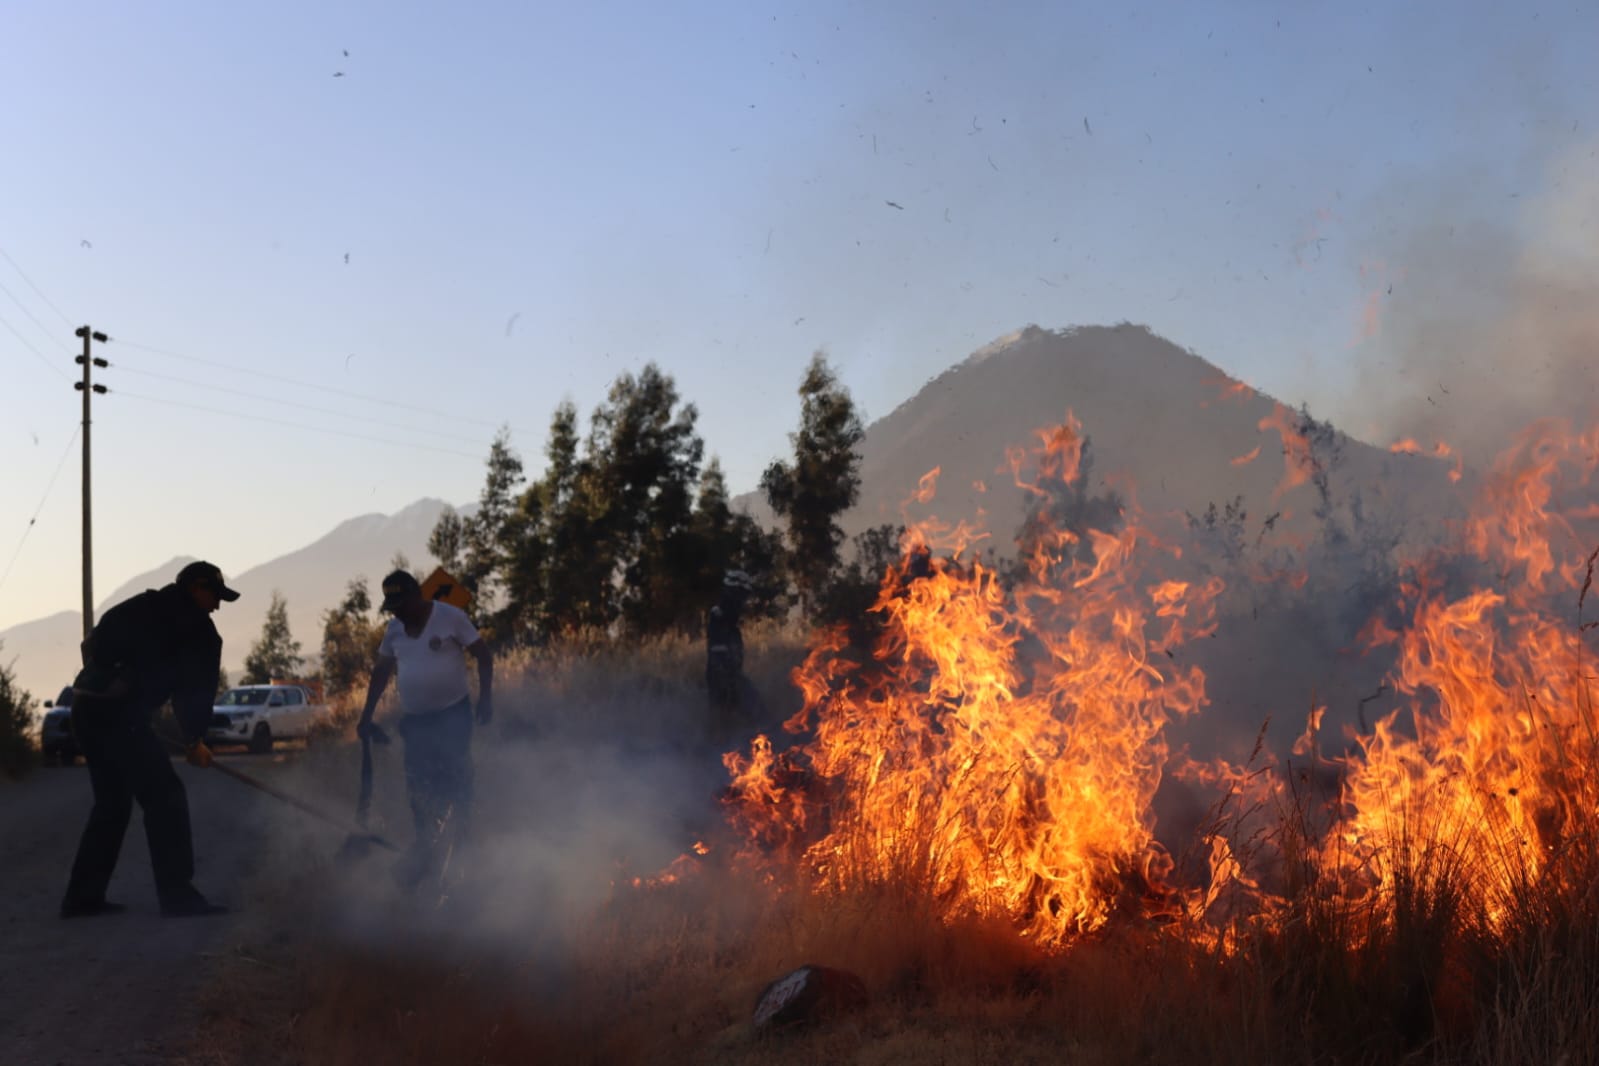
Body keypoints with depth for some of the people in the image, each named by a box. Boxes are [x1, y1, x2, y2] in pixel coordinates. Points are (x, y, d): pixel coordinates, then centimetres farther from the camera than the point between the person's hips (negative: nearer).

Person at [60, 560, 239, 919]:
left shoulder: (136, 608, 25)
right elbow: (196, 687, 2)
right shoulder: (195, 626, 2)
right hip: (120, 714, -8)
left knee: (112, 802, 19)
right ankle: (178, 896, -7)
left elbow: (92, 648, 25)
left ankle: (83, 896, 21)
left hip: (86, 708, 8)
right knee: (166, 798, -4)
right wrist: (194, 740, 12)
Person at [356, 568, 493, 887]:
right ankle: (423, 852, 13)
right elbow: (381, 672, 14)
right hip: (414, 719, 4)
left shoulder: (450, 616, -10)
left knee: (456, 779, -4)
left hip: (453, 714, -4)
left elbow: (484, 654, -8)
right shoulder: (393, 629, 5)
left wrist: (485, 699, -15)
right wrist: (366, 716, 11)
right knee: (419, 786, 3)